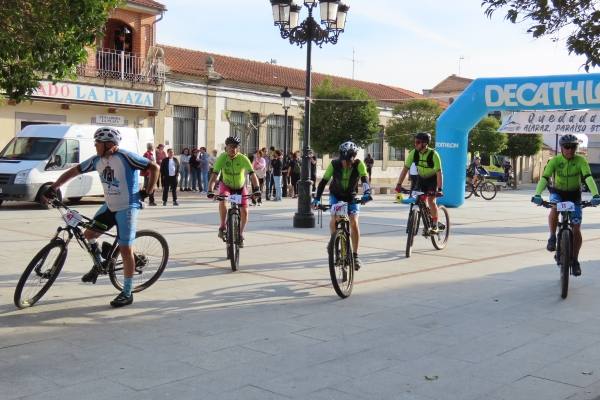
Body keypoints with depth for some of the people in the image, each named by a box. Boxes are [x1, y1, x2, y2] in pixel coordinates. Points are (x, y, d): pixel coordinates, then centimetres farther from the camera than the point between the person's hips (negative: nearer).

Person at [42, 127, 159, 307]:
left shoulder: (125, 157, -18)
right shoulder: (97, 160, 1)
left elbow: (154, 167, -14)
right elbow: (73, 171, 9)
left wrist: (148, 191, -11)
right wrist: (53, 188, 5)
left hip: (127, 208, -7)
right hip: (109, 206, 7)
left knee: (125, 250, -5)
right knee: (89, 234, 4)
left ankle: (127, 293, 4)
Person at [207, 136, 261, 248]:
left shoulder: (243, 159, -26)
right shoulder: (222, 158, -24)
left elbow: (252, 175, -32)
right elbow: (214, 175, -30)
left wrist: (256, 190, -46)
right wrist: (210, 191, -43)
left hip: (240, 187, 1)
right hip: (226, 185, -1)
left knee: (244, 211, -10)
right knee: (222, 200, -32)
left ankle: (240, 234, 14)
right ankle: (222, 226, -14)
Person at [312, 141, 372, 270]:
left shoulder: (359, 165, -24)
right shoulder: (334, 164, -23)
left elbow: (365, 179, -34)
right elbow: (324, 181, -21)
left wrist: (367, 193, -53)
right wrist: (317, 198, -31)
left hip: (351, 197, 0)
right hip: (336, 195, 0)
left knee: (354, 223, -14)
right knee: (334, 218, -23)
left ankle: (355, 255, -3)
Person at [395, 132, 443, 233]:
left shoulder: (433, 154, -30)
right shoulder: (413, 153, -19)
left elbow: (439, 173, -32)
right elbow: (405, 169, -17)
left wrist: (439, 189, -41)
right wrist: (399, 184, -25)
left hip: (433, 178, -4)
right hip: (421, 178, 4)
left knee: (431, 199, -18)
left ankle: (435, 225, -5)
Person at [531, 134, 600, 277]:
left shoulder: (580, 160, -20)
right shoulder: (555, 160, -19)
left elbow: (588, 178, -30)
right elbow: (544, 178, -28)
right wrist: (537, 195, -45)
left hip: (574, 195, 1)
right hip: (558, 192, 0)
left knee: (576, 229, -4)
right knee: (554, 209, -36)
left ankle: (575, 260, 13)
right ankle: (552, 237, -13)